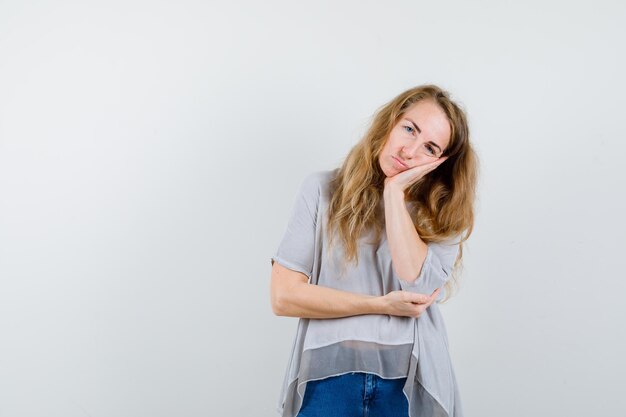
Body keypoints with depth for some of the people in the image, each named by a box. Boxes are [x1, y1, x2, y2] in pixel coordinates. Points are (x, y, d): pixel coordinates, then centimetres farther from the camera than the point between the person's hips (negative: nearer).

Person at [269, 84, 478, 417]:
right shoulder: (322, 190, 0)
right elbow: (284, 296, -6)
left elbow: (418, 286, -15)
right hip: (329, 376, -1)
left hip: (409, 384, 1)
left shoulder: (443, 212, 3)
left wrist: (395, 191, -11)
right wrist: (383, 305, -10)